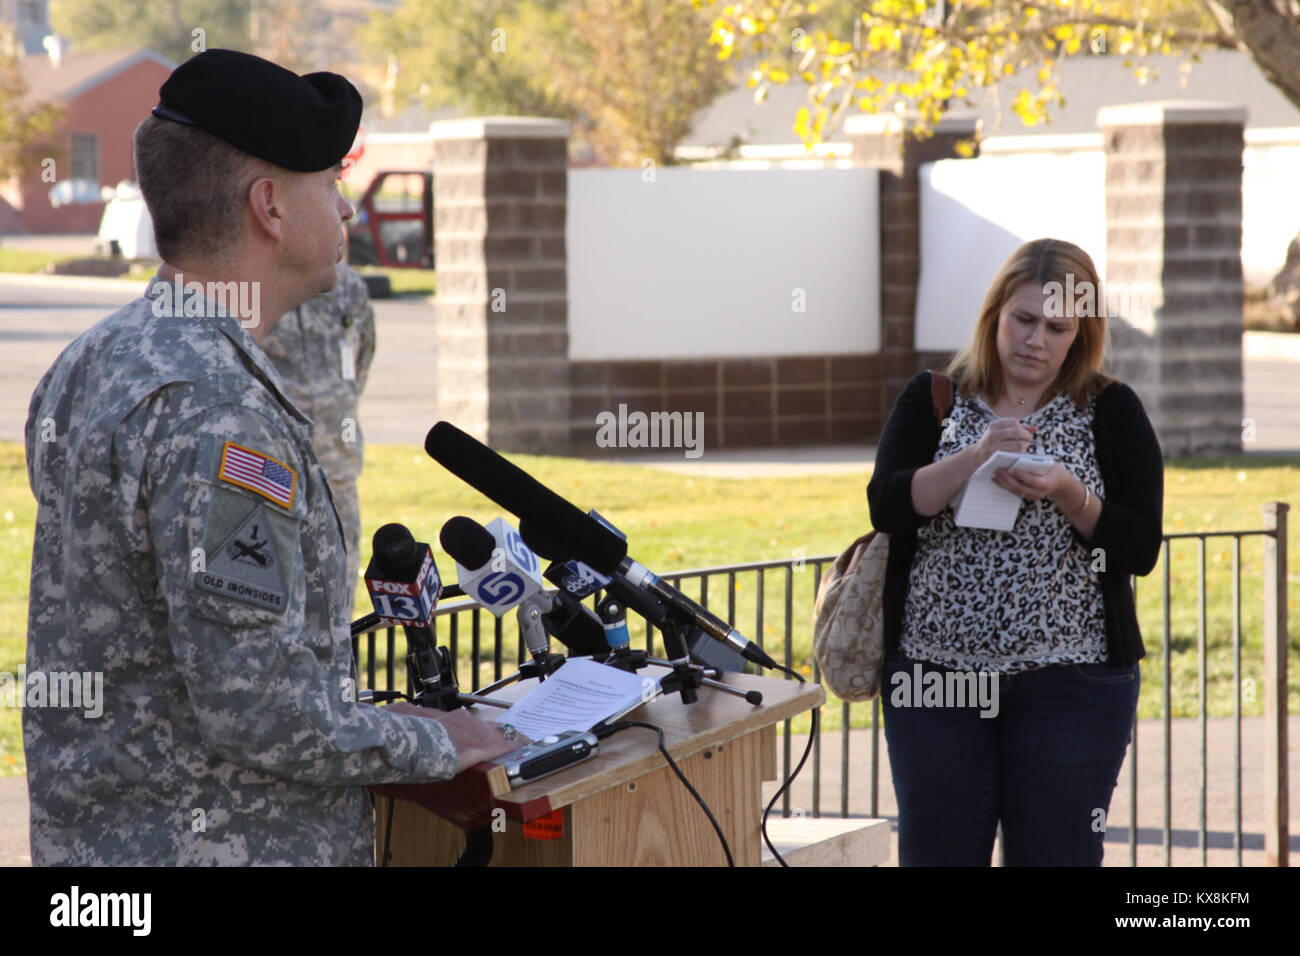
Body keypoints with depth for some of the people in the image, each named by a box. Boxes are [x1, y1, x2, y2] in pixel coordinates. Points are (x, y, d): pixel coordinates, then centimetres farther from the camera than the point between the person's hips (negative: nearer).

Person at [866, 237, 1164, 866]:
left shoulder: (1112, 413, 3)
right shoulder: (931, 400, 6)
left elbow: (1141, 549, -3)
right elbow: (887, 507, -8)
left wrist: (1069, 497, -20)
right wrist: (975, 457, -21)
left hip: (1070, 681, -1)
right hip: (935, 673, 1)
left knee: (1056, 854, 1)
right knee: (935, 853, 4)